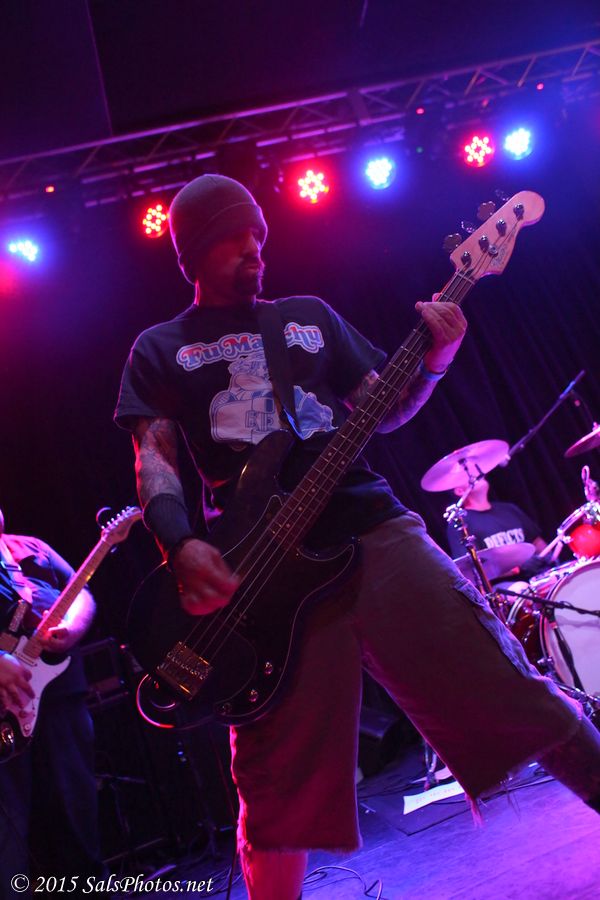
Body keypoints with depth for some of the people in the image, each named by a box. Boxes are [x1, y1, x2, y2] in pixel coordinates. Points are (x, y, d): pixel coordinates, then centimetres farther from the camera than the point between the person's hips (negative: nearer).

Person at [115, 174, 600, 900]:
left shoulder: (310, 315, 21)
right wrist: (183, 546, -14)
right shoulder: (159, 349, 15)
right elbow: (154, 460, 4)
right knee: (279, 786, -1)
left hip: (372, 526, 3)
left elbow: (379, 411, 18)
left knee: (508, 694, 2)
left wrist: (435, 358, 0)